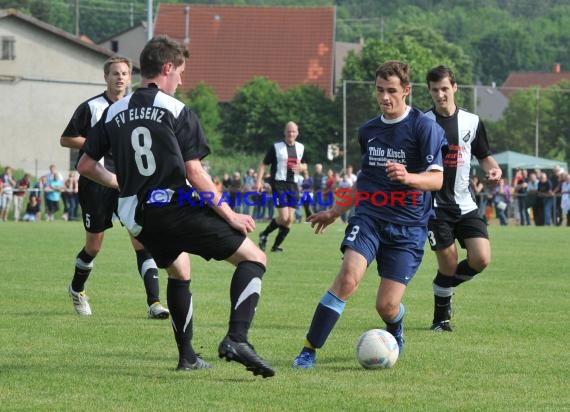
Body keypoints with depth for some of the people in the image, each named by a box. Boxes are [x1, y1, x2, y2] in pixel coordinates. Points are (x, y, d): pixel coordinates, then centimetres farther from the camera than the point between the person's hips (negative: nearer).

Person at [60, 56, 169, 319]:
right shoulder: (91, 107, -2)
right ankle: (77, 289, 36)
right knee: (94, 245, 6)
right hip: (96, 182, -2)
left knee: (141, 239, -12)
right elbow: (65, 139, 0)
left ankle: (154, 303, -17)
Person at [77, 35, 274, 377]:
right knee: (254, 259, 1)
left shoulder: (114, 113, 10)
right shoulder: (178, 112, -6)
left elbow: (86, 165, 14)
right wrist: (231, 216, -5)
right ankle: (236, 339, -18)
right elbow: (194, 173, -11)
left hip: (139, 219, 7)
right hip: (175, 207, -6)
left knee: (179, 272, 32)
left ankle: (187, 355, 30)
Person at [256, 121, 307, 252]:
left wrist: (301, 167, -1)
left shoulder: (300, 148, 11)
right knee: (284, 217, -15)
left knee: (290, 218, -1)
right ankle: (264, 235, 9)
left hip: (293, 185, 5)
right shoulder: (276, 147, -5)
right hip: (279, 184, -5)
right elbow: (263, 165, -1)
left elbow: (304, 165, 23)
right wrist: (259, 181, -11)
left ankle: (276, 245, 11)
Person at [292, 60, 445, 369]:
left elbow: (438, 179, -11)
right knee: (348, 277, -24)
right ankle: (309, 350, -20)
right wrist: (335, 211, 31)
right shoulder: (367, 131, 13)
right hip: (369, 216, 3)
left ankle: (395, 334, 33)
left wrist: (409, 178, -31)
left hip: (408, 226, -3)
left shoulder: (425, 127, -5)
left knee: (387, 306, -6)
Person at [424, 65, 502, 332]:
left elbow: (484, 157, 16)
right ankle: (441, 318, 15)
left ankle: (446, 286, 20)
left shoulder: (472, 121, 7)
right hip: (435, 205, -3)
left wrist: (493, 170, -6)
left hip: (465, 205, 3)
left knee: (481, 259, -11)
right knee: (448, 264, -7)